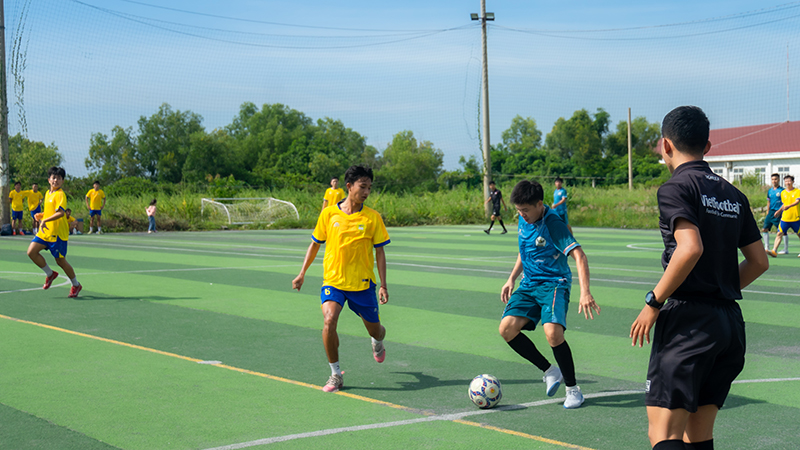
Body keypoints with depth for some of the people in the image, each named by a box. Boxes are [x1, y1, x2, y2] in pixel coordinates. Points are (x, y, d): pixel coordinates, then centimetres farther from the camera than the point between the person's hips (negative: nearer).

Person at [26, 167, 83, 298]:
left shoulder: (60, 195, -13)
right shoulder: (47, 193, 14)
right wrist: (41, 215, 9)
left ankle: (76, 285, 20)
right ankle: (50, 274, 13)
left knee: (61, 261, 0)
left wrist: (45, 220, -32)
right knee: (31, 251, -7)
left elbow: (61, 213, -26)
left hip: (58, 233, -8)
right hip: (45, 232, 8)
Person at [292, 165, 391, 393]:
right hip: (333, 280, -1)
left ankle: (377, 343, 52)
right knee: (329, 320, -24)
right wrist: (302, 274, 10)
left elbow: (380, 252, 1)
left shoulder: (373, 217, -4)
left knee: (375, 330, 10)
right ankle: (336, 375, -9)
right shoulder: (329, 213, -3)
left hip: (363, 283, 1)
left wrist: (383, 285, -3)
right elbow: (315, 244, 9)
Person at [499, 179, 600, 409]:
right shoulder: (524, 220, 6)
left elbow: (578, 255, -27)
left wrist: (585, 292, -38)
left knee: (552, 332, -29)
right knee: (507, 328, -13)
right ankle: (550, 371, 5)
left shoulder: (553, 223, -18)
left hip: (554, 283, -7)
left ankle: (573, 389, -7)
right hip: (529, 285, 7)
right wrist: (512, 279, 19)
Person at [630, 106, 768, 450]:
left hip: (688, 320, -8)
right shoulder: (733, 195, 16)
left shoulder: (676, 188, -7)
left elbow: (690, 247, -21)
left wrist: (653, 303, -14)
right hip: (731, 322, 8)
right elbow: (759, 261, 16)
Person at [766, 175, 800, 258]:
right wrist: (779, 211, 25)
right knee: (780, 233, -9)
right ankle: (774, 251, -17)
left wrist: (789, 206, -38)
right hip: (785, 218, 3)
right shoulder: (783, 193, 10)